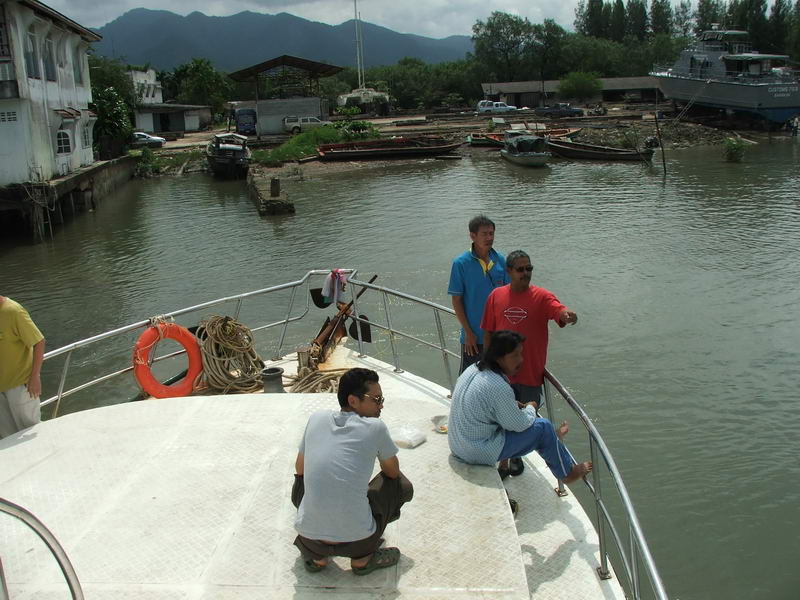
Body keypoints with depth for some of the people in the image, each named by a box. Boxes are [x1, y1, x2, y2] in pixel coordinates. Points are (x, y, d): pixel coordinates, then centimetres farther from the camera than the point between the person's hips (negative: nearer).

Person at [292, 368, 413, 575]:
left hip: (309, 538, 4)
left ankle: (315, 556, 24)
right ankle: (362, 558, 16)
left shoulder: (317, 418, 4)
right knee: (402, 485, 18)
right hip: (355, 540, -3)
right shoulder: (375, 427, -5)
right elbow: (393, 471, 12)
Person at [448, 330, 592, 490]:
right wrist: (530, 408, 5)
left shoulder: (474, 369, 1)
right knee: (543, 426, -1)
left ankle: (552, 440, 44)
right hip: (480, 453, -9)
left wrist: (515, 405, 8)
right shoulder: (499, 388, -27)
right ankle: (567, 473, 19)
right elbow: (519, 424, -15)